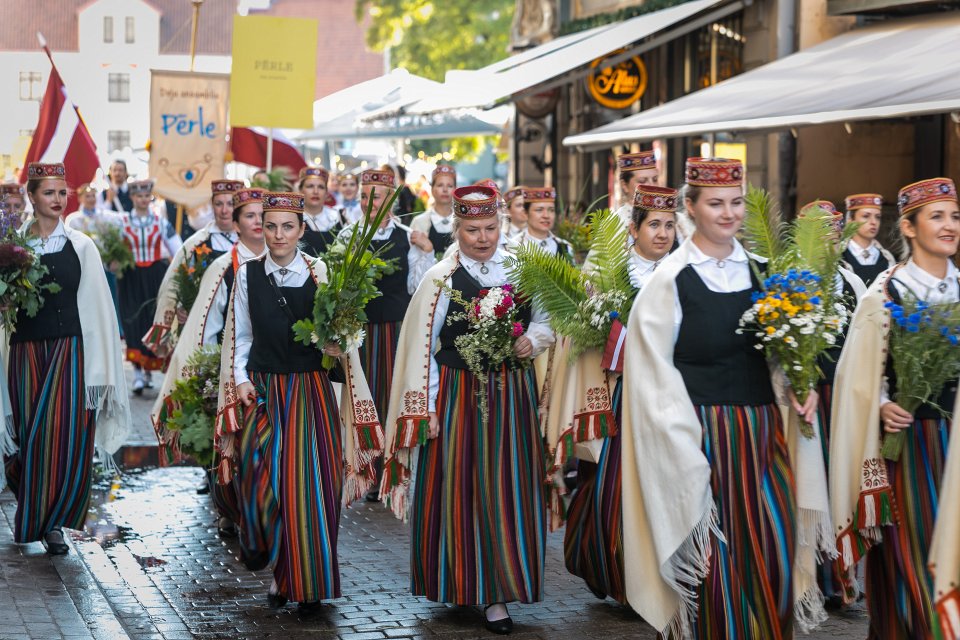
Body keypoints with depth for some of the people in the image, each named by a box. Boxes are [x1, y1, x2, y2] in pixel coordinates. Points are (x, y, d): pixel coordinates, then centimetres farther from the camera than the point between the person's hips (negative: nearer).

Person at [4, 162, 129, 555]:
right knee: (32, 436, 5)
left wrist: (98, 368, -2)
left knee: (68, 437, -6)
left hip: (69, 350, 0)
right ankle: (32, 519, 27)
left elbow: (95, 305, 2)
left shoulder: (81, 246, 4)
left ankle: (52, 522, 9)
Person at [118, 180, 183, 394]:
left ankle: (149, 370, 19)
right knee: (134, 320, -11)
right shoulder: (122, 222, 2)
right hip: (131, 278, -2)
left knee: (154, 320, 2)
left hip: (156, 277, 2)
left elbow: (177, 250, 5)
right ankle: (137, 373, -10)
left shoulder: (161, 222, 6)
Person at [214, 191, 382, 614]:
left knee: (309, 483, -2)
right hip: (262, 391, 1)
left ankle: (309, 582, 13)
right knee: (262, 481, -3)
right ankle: (278, 572, 17)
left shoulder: (320, 274, -2)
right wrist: (240, 380, -1)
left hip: (310, 392, -1)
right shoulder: (248, 274, 4)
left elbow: (337, 337, -1)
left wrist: (334, 343, -23)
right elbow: (240, 337, 10)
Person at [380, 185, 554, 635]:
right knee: (459, 489, 2)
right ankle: (462, 580, 18)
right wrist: (425, 409, -8)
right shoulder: (441, 278, -6)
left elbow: (546, 321, 14)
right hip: (458, 396, -3)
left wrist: (533, 340, -9)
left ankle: (495, 591, 16)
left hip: (512, 394, 3)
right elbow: (422, 347, -5)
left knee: (508, 490, 5)